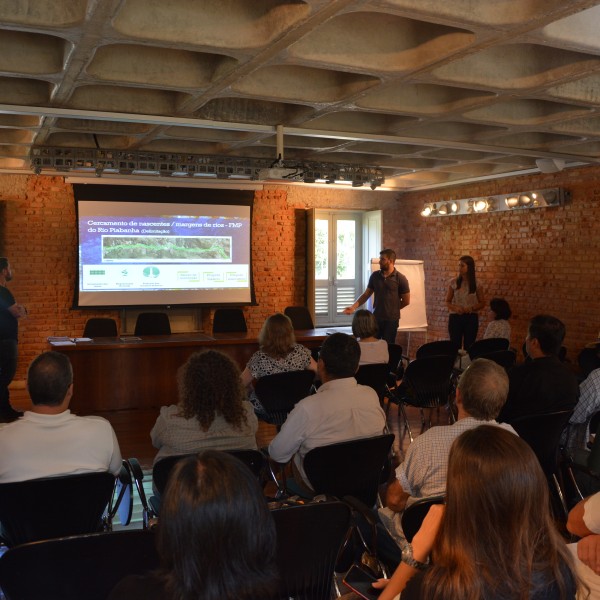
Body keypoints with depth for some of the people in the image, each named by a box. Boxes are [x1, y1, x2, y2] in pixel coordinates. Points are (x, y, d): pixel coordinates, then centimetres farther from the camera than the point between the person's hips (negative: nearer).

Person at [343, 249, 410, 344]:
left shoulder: (400, 278, -6)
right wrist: (353, 307, -4)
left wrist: (393, 309, 8)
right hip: (376, 317, 3)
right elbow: (366, 294, 8)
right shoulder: (374, 276, 4)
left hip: (391, 319, -3)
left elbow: (406, 301, 0)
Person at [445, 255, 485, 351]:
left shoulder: (477, 284, 0)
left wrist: (471, 308, -13)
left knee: (469, 346, 4)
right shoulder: (453, 282, 1)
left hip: (471, 318, 0)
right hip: (455, 318, 0)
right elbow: (447, 301, 6)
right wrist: (455, 308, -14)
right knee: (455, 346, -1)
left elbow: (482, 303, 6)